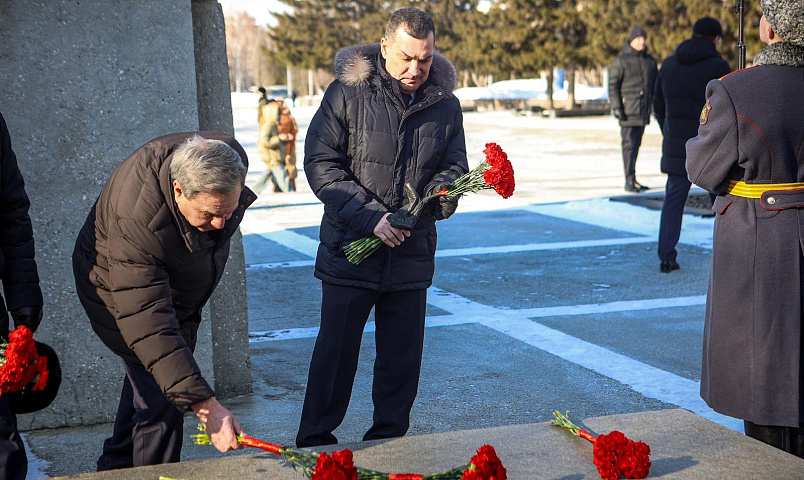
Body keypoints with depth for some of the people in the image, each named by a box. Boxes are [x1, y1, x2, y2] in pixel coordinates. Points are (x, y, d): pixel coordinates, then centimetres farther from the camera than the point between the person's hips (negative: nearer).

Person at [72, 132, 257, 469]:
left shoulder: (232, 160, -29)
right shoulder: (133, 220, -46)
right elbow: (150, 329, -49)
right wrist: (206, 407, -53)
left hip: (180, 291, 7)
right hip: (119, 294, -7)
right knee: (161, 398, -16)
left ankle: (116, 467, 43)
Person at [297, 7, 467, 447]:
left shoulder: (445, 104, 4)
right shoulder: (348, 92, -8)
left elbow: (455, 165, 12)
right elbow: (320, 163, -10)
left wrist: (440, 191, -13)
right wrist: (370, 216, -20)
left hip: (412, 253, 3)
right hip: (349, 248, -3)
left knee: (402, 356, 10)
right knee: (336, 350, 4)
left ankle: (388, 441, 25)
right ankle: (314, 443, 17)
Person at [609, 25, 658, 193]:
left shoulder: (650, 61, 13)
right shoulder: (620, 61, -5)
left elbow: (654, 85, 20)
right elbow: (613, 86, -7)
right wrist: (616, 107, -15)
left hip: (643, 111, 6)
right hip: (628, 110, -6)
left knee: (636, 145, 10)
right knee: (629, 144, -10)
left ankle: (632, 180, 16)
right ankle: (629, 181, -11)